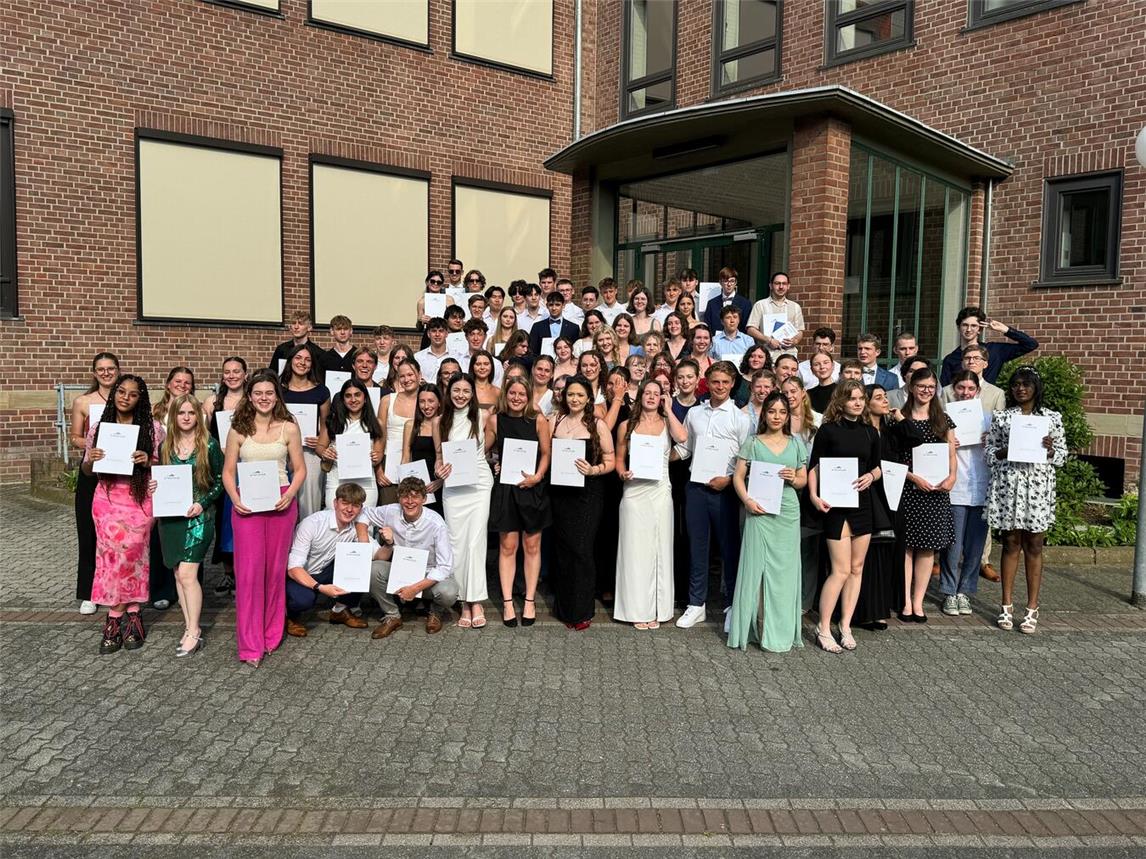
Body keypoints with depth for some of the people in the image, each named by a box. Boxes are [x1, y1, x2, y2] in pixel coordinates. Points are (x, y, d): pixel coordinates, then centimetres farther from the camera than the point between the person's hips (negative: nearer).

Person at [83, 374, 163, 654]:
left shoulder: (152, 428, -2)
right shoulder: (98, 427, 5)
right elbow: (87, 470, 12)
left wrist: (148, 461, -17)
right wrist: (91, 459, -10)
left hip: (139, 499, -2)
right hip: (107, 499, 2)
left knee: (130, 556, -3)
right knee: (112, 556, 1)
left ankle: (116, 618, 12)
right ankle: (129, 617, 12)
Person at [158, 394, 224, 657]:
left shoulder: (210, 445, -3)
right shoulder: (165, 447, 9)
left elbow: (220, 481, -1)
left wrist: (202, 503, -14)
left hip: (199, 516, -5)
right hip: (170, 516, 5)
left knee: (187, 573, -12)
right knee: (179, 574, 8)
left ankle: (194, 632, -3)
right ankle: (190, 626, 17)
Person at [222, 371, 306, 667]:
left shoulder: (289, 428, 3)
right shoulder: (238, 429, 4)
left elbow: (300, 469, 5)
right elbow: (228, 471, 6)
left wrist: (290, 494, -11)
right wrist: (235, 498, -10)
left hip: (281, 503, 0)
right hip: (247, 504, 0)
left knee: (276, 569, 7)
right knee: (249, 569, -3)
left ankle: (272, 634, 22)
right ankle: (251, 644, 4)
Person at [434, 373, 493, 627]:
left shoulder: (482, 418, 2)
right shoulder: (441, 421, 7)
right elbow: (439, 456, 13)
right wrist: (438, 471, -6)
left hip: (479, 485, -2)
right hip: (452, 487, 2)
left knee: (475, 541, -8)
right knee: (456, 543, 1)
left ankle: (476, 602, -4)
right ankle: (464, 601, 7)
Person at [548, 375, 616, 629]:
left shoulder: (598, 425, -1)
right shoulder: (554, 421, 6)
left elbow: (610, 462, 0)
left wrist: (593, 470, -18)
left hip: (587, 494, -2)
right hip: (559, 492, 3)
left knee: (581, 550, -5)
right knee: (562, 548, 6)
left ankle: (581, 611, 6)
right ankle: (563, 607, 20)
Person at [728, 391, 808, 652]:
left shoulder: (796, 444, 12)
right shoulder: (752, 443, 4)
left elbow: (804, 480, 14)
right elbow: (738, 476, 1)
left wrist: (794, 478, -8)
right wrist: (747, 500, -14)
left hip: (787, 512, 2)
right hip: (759, 511, -2)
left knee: (784, 569, 4)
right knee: (756, 566, -2)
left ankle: (781, 631, 13)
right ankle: (755, 627, 7)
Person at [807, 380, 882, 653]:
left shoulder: (870, 432, 8)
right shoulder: (828, 430, -5)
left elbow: (877, 467, 17)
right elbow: (814, 466, -5)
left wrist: (870, 476, -5)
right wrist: (814, 496, -17)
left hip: (862, 503, 5)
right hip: (835, 505, -5)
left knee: (857, 568, 8)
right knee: (841, 570, -8)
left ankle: (845, 627, 19)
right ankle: (823, 628, 4)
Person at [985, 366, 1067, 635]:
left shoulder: (1052, 418, 7)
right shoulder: (1001, 417, 7)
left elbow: (1062, 455, 8)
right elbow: (990, 453, 5)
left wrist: (1050, 449, -13)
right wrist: (1008, 450, -14)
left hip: (1038, 486, 0)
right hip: (1008, 484, 0)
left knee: (1034, 546, 3)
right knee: (1011, 544, 5)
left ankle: (1032, 609, 9)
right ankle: (1007, 606, 13)